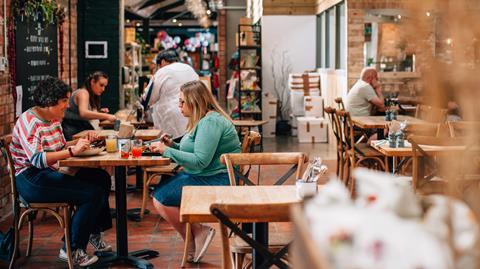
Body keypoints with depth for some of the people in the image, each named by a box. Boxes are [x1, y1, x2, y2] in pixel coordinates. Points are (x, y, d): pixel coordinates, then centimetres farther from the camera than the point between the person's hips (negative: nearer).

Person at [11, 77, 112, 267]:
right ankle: (72, 250, -7)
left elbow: (60, 147, 20)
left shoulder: (54, 119, 12)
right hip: (32, 181, -10)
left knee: (102, 179, 4)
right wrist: (73, 151, -28)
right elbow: (37, 159, -27)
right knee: (93, 194, -19)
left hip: (50, 174, 10)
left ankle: (94, 232, 18)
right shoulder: (29, 122, -16)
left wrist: (82, 141, 3)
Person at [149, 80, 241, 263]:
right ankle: (194, 240, 3)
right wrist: (173, 145, 7)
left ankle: (198, 233, -4)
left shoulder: (210, 122, -18)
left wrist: (167, 151, -19)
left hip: (215, 181, -11)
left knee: (161, 199, -16)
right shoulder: (202, 120, 15)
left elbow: (200, 161, -25)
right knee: (158, 193, 5)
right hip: (202, 176, 11)